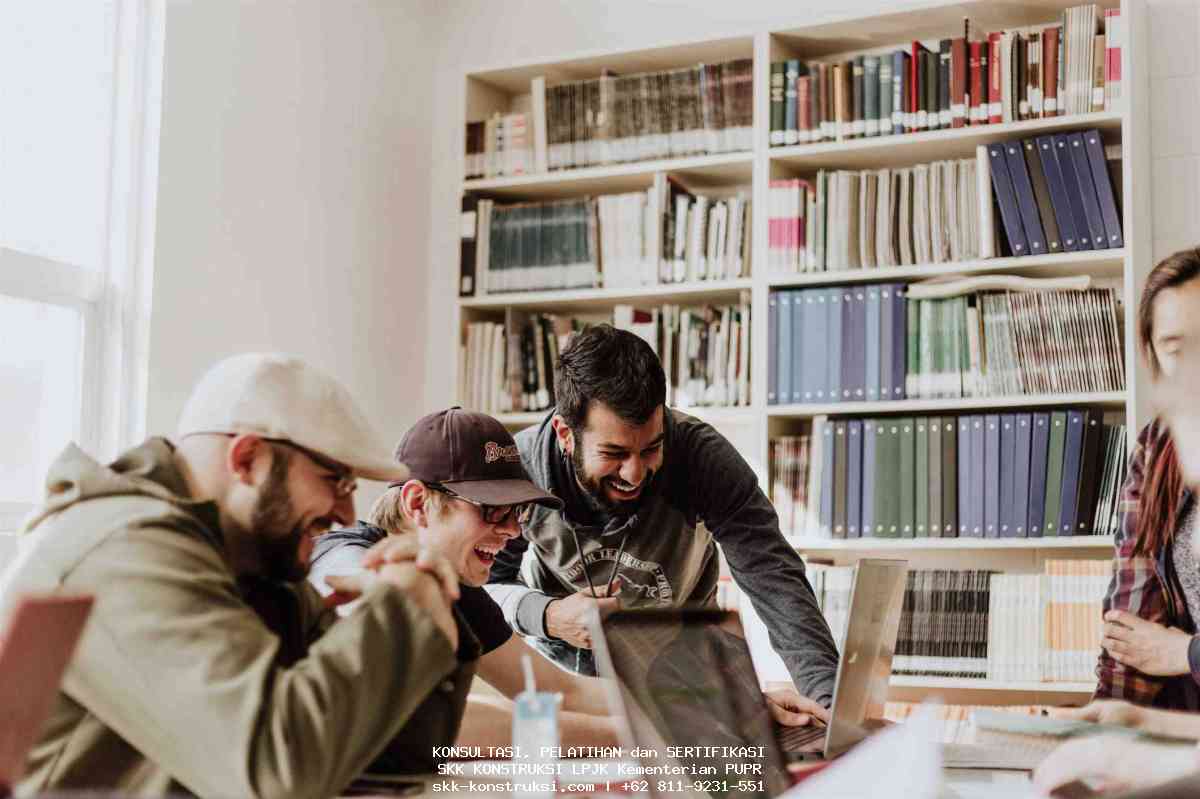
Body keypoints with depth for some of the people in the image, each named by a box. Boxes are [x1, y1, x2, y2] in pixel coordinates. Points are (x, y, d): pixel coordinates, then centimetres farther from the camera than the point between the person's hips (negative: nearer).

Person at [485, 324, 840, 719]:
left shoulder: (703, 455, -26)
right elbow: (485, 585, -11)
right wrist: (547, 616, -33)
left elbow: (773, 575, -31)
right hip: (559, 657, 0)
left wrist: (827, 692, -44)